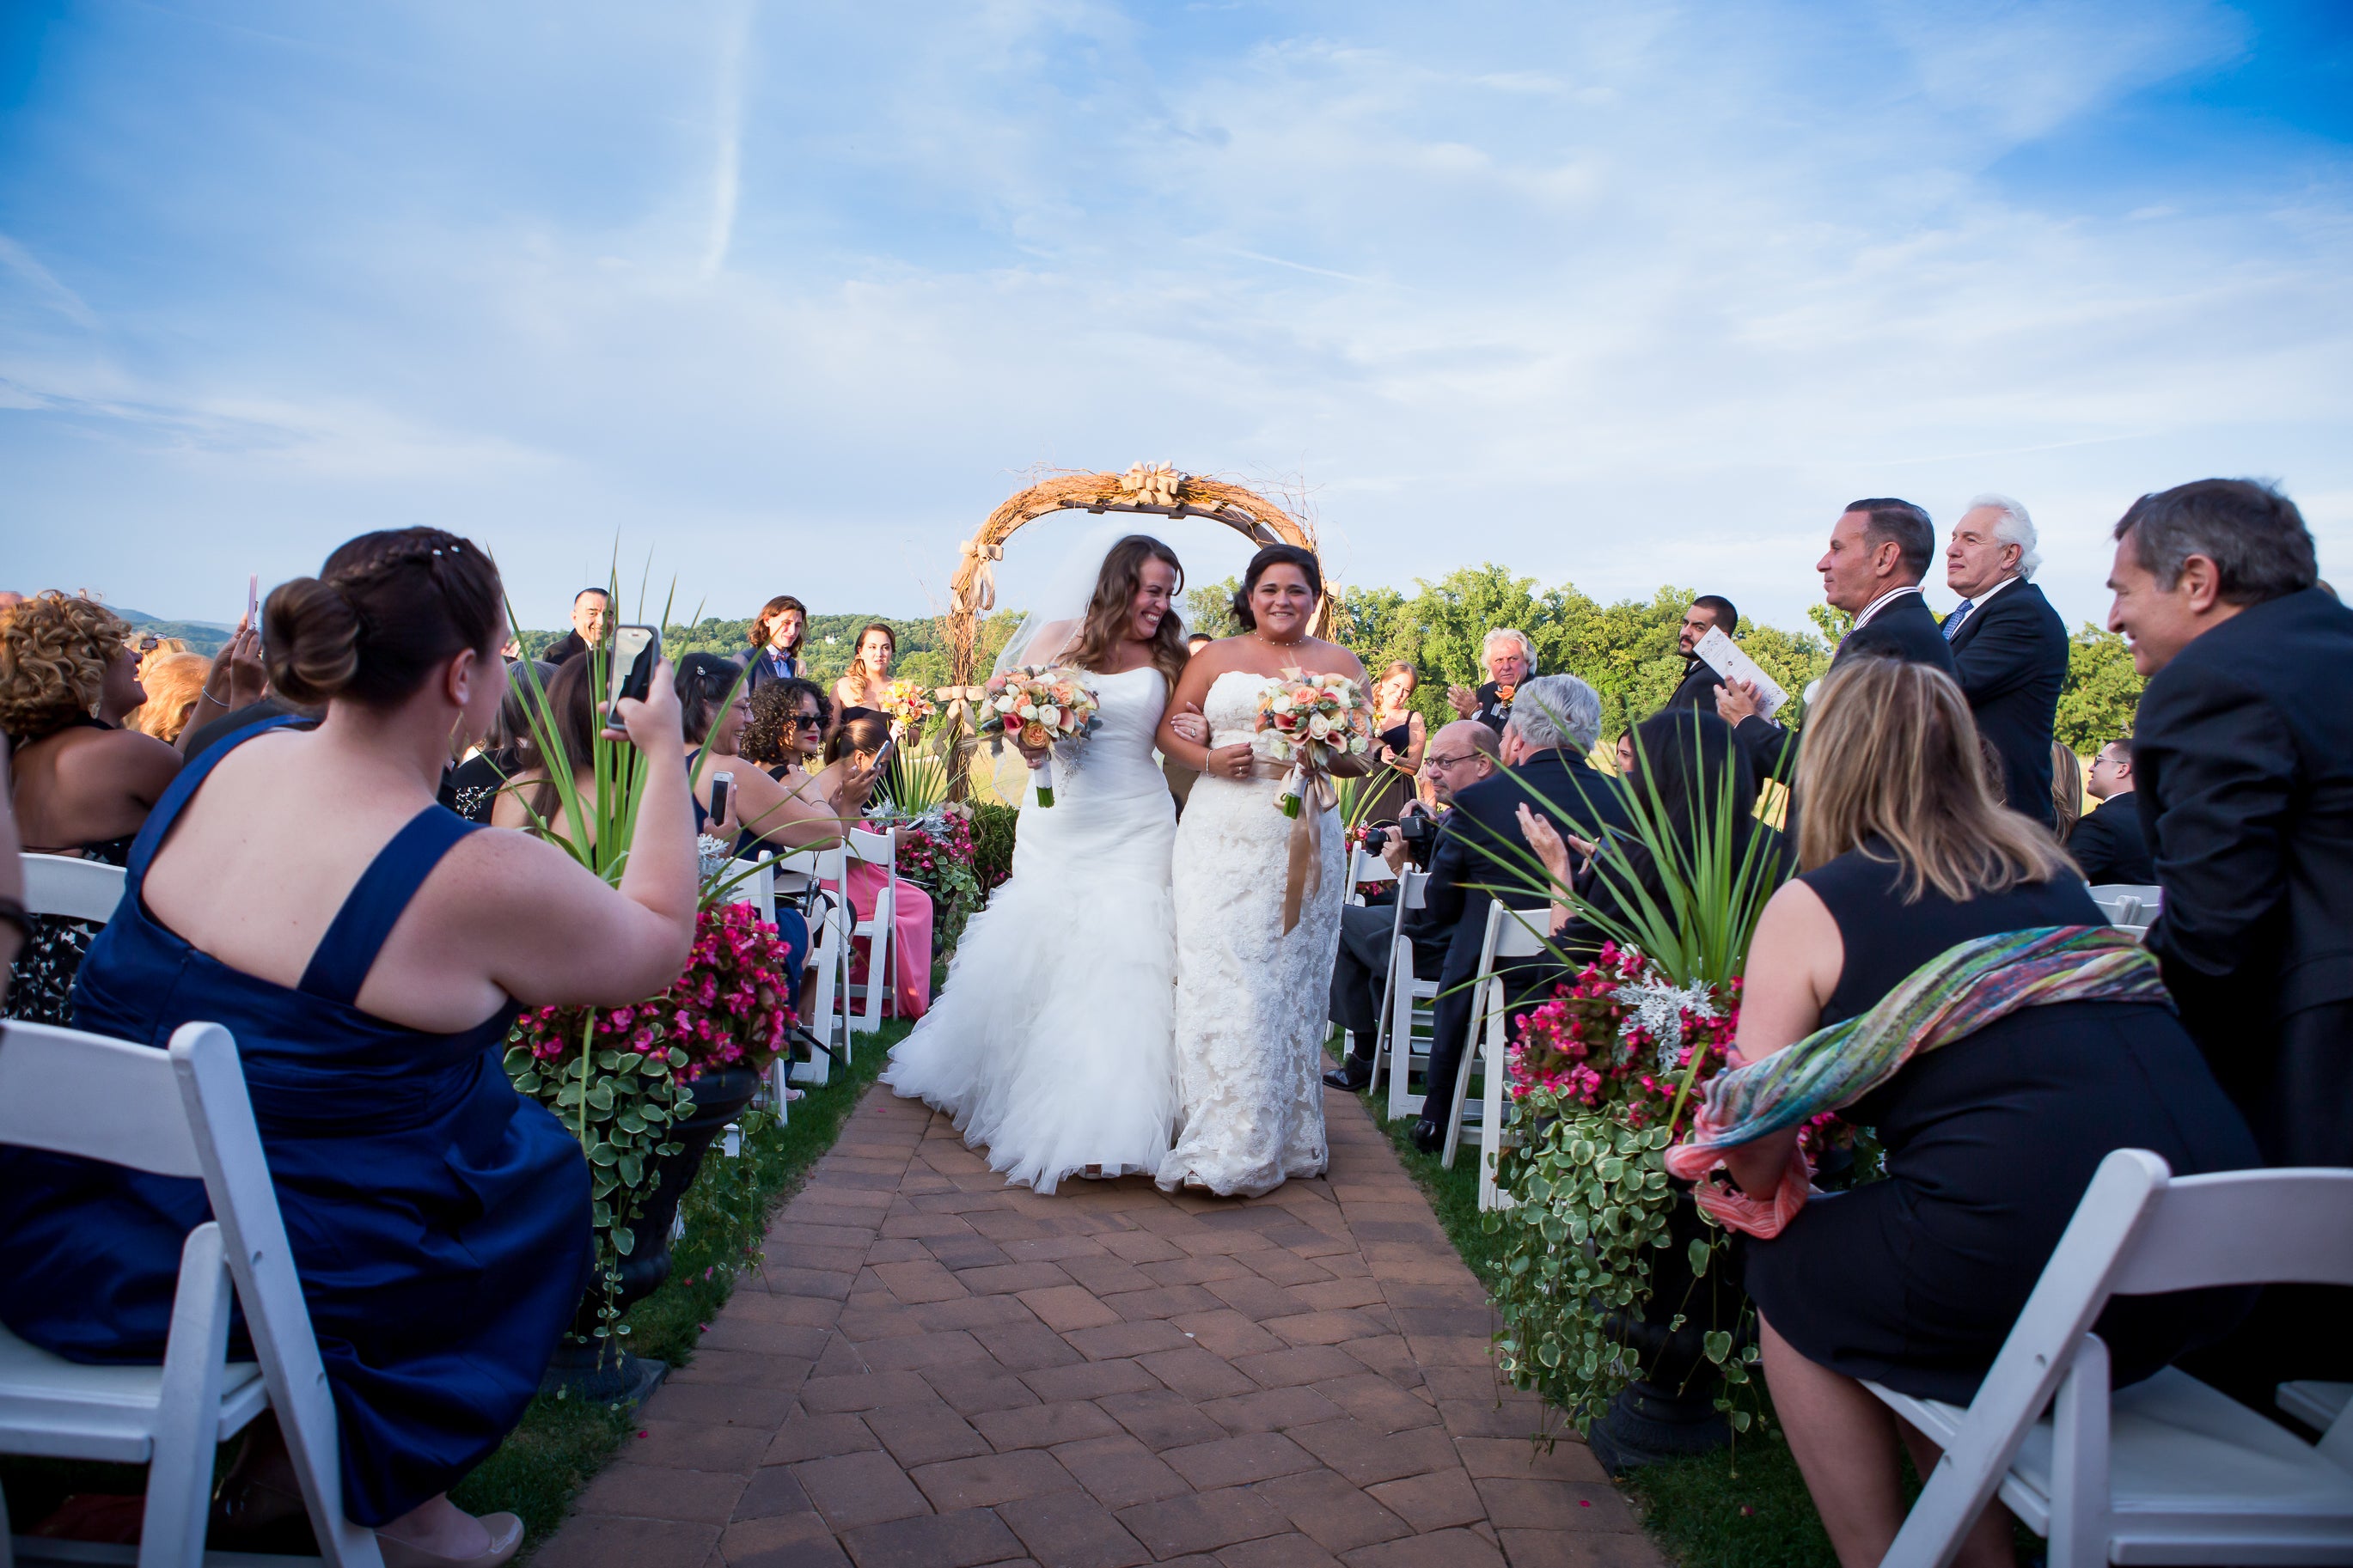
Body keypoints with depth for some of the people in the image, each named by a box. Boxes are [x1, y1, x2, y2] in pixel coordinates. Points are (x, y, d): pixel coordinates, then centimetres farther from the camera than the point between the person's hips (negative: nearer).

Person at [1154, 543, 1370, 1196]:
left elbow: (1362, 758, 7)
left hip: (1302, 841, 0)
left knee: (1290, 978, 2)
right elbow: (1169, 729, 11)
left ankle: (1284, 1138, 13)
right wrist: (1210, 759, -8)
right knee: (1220, 975, -6)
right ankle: (1223, 1140, 2)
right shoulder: (1216, 657, 11)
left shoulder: (1340, 664, 10)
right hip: (1222, 836, 0)